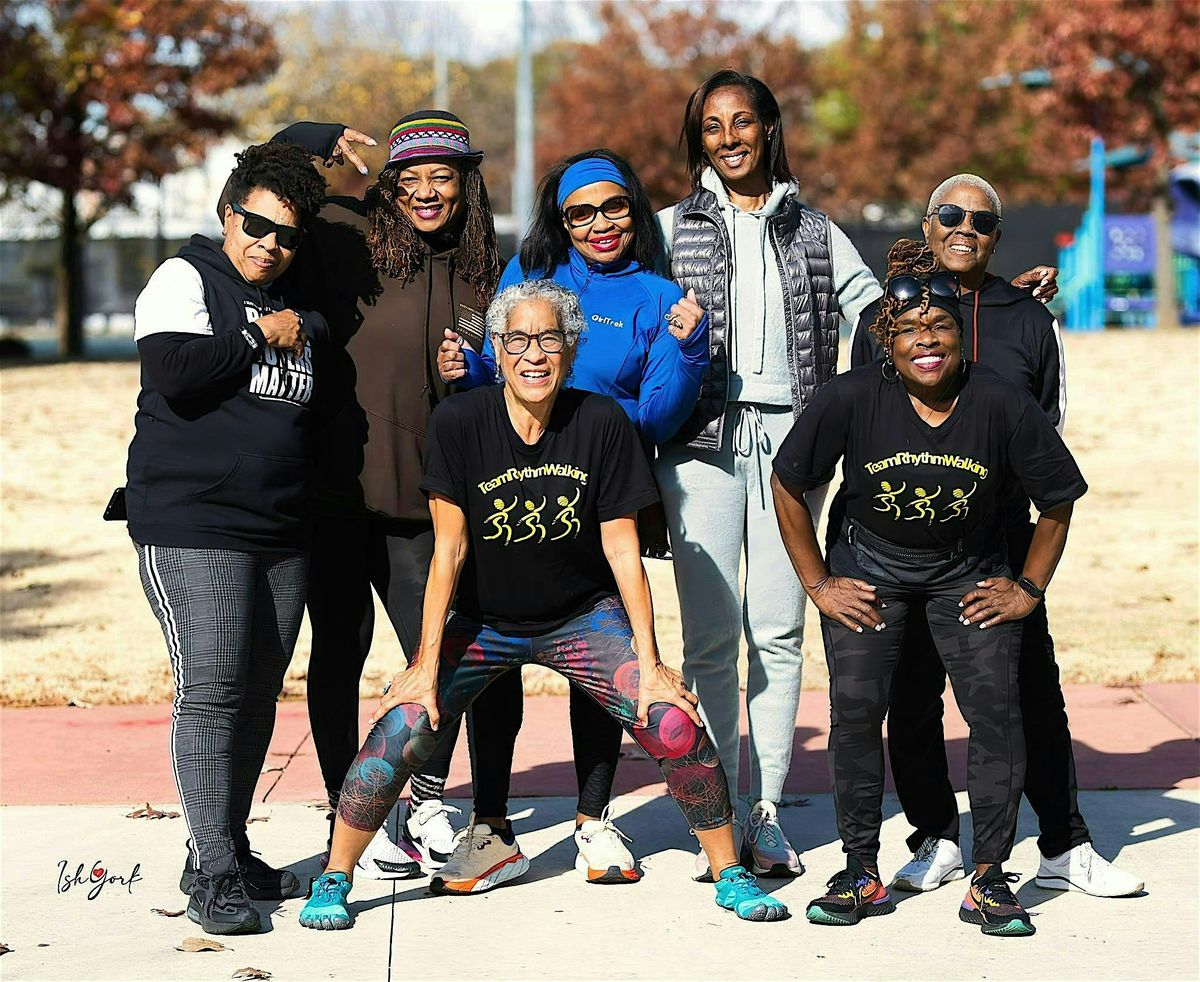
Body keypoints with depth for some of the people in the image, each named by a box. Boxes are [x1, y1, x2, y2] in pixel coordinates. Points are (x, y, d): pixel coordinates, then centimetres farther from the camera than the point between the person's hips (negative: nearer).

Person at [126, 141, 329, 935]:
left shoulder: (297, 303, 17)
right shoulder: (186, 280, -1)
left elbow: (320, 409, 26)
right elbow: (177, 374, -18)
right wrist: (262, 336, -10)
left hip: (282, 533, 6)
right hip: (192, 526, -6)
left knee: (260, 695, 8)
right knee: (210, 692, -11)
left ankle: (235, 853, 19)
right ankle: (213, 877, -9)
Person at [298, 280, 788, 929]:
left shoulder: (602, 423, -14)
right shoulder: (460, 421, -16)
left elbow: (622, 549, -9)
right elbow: (448, 550, -12)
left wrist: (648, 662, -10)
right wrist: (427, 664, -14)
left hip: (583, 618, 1)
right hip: (480, 622, 0)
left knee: (675, 724, -17)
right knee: (399, 733, -19)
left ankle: (730, 876, 5)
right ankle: (334, 881, 1)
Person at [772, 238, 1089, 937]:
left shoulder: (1003, 406, -20)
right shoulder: (851, 399, -20)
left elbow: (1059, 500, -4)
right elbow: (788, 485, -7)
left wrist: (1029, 589, -3)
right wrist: (818, 584, -5)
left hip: (970, 573, 0)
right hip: (868, 567, 0)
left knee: (996, 709, -12)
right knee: (856, 709, -10)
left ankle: (989, 881, -1)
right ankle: (863, 875, 4)